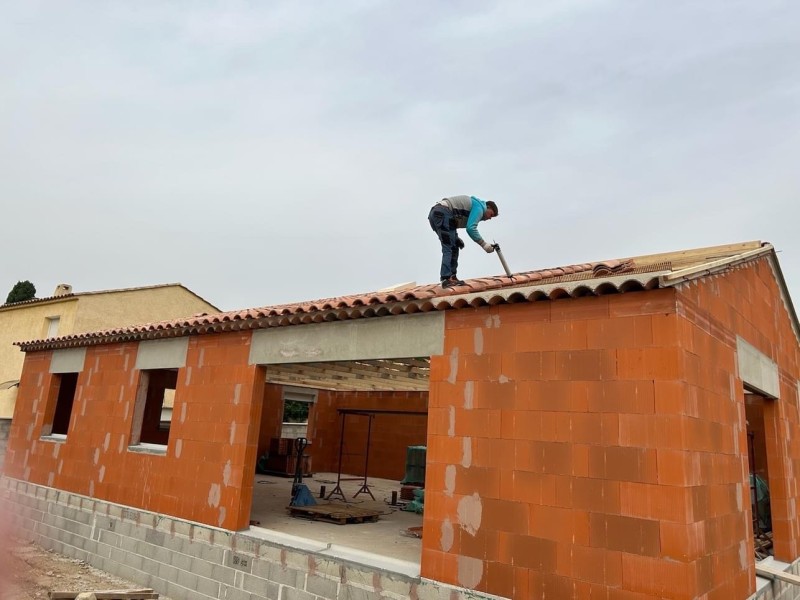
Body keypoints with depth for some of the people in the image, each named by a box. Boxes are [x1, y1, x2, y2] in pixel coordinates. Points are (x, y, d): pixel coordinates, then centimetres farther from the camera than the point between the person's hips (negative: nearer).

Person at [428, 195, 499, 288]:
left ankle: (452, 277, 12)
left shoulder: (474, 204, 28)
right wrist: (484, 244, -11)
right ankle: (447, 279, -17)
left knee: (453, 247, 13)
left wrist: (455, 238, 15)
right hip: (442, 214, -10)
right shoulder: (479, 207, -2)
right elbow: (471, 228, -15)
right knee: (450, 248, -11)